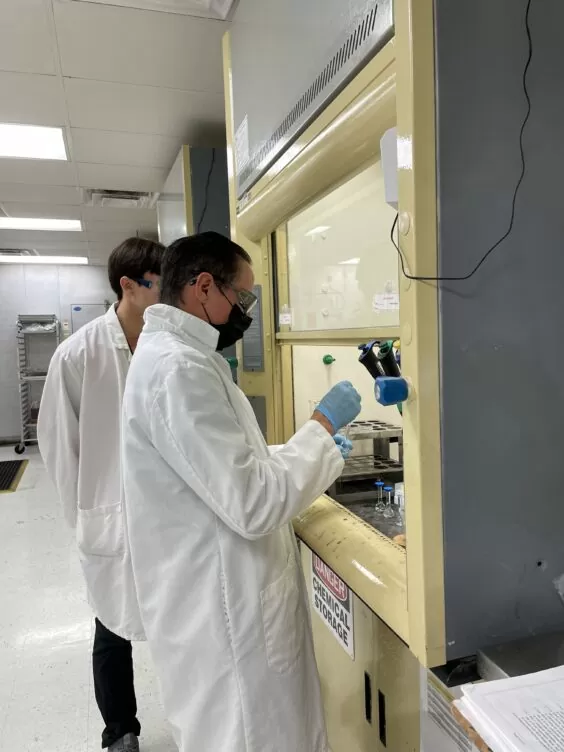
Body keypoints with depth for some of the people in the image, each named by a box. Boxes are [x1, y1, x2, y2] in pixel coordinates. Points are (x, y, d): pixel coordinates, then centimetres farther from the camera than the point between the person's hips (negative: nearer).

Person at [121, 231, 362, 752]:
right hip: (222, 612, -10)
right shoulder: (178, 368, -26)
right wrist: (322, 426, -15)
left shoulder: (175, 354, 8)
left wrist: (315, 451, 14)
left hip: (220, 598, 10)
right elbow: (254, 504, -28)